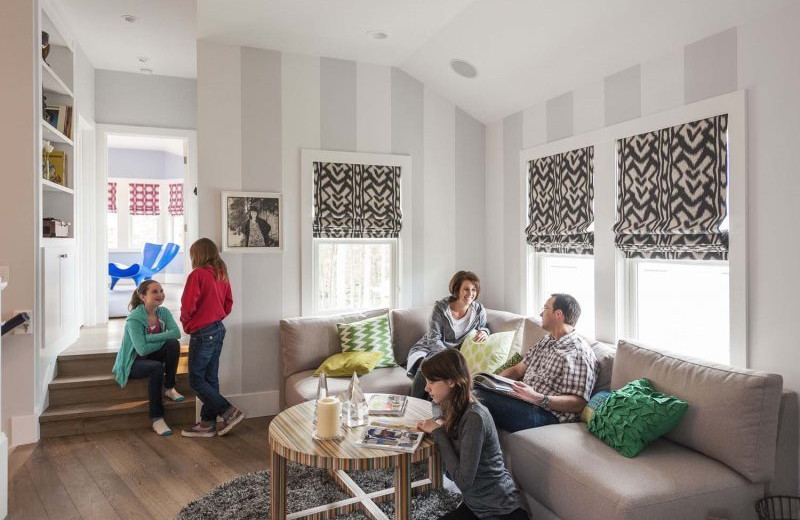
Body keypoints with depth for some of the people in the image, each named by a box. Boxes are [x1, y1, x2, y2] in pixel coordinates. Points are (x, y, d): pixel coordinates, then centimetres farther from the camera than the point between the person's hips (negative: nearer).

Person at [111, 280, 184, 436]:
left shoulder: (164, 312, -6)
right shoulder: (134, 319, -22)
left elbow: (176, 332, -24)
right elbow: (142, 349, -29)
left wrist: (150, 338, -31)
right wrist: (164, 340, -19)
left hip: (152, 357, 5)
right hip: (133, 362, -5)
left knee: (174, 344, -24)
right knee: (157, 368, -36)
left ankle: (169, 388, -7)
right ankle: (156, 419, -24)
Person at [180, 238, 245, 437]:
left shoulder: (197, 274, -15)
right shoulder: (221, 274, 8)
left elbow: (188, 306, -16)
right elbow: (228, 304, 14)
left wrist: (186, 323, 3)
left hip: (202, 333, -8)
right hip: (219, 329, 8)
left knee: (196, 379, 1)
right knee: (210, 378, 12)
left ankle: (229, 412, 0)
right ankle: (207, 424, 18)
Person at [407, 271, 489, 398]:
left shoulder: (479, 310, -4)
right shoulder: (440, 307, -13)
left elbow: (482, 326, 17)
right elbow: (434, 339, -14)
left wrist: (484, 332, -9)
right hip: (431, 348, -1)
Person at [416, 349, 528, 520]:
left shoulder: (474, 417, -24)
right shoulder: (454, 412, 1)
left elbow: (463, 480, -24)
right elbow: (452, 472, 1)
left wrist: (438, 433, -18)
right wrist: (433, 429, -12)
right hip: (475, 505, 7)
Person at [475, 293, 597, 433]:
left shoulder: (579, 353, -11)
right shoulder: (546, 340, 19)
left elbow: (578, 403, -17)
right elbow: (518, 369, 20)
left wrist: (539, 399, -28)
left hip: (548, 413, -9)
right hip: (523, 399, 9)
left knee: (480, 398, -26)